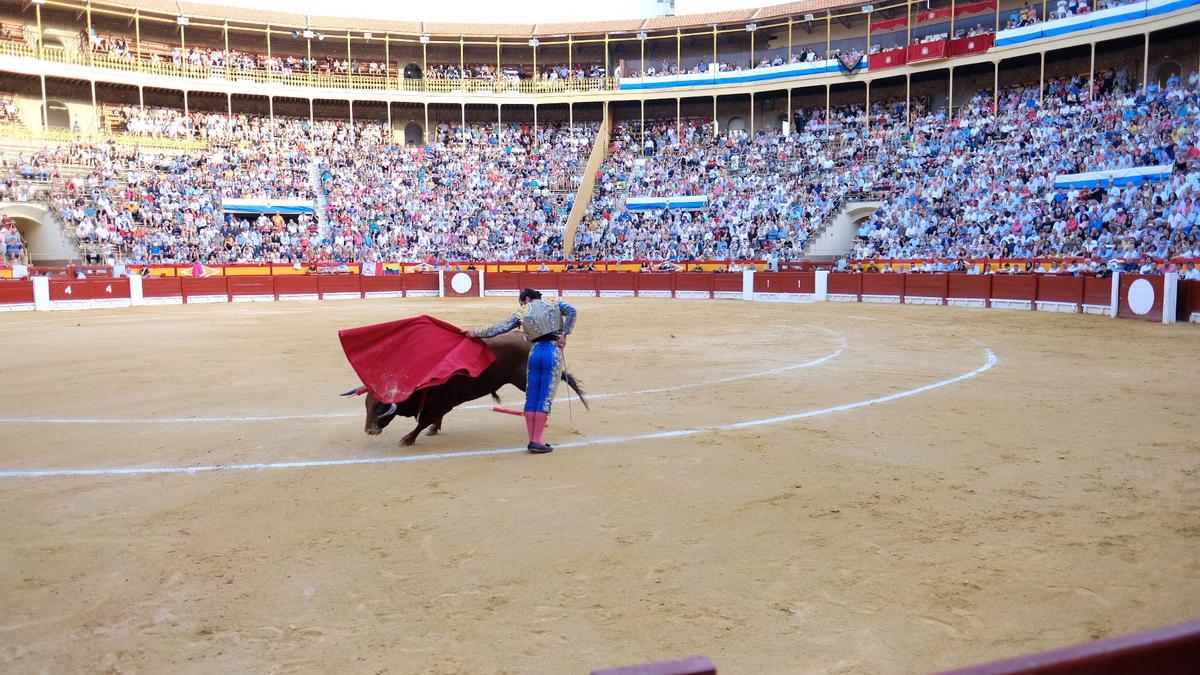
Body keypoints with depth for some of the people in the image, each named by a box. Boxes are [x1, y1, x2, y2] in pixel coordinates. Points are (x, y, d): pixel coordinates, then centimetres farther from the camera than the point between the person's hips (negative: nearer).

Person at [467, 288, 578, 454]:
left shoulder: (521, 313, 9)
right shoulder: (554, 304, 10)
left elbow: (499, 327, 11)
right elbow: (571, 311, -7)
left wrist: (475, 333, 22)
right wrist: (564, 334, -4)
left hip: (535, 353, 1)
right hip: (554, 352, -1)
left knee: (531, 398, 9)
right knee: (545, 398, -2)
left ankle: (532, 440, 9)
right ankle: (537, 441, -5)